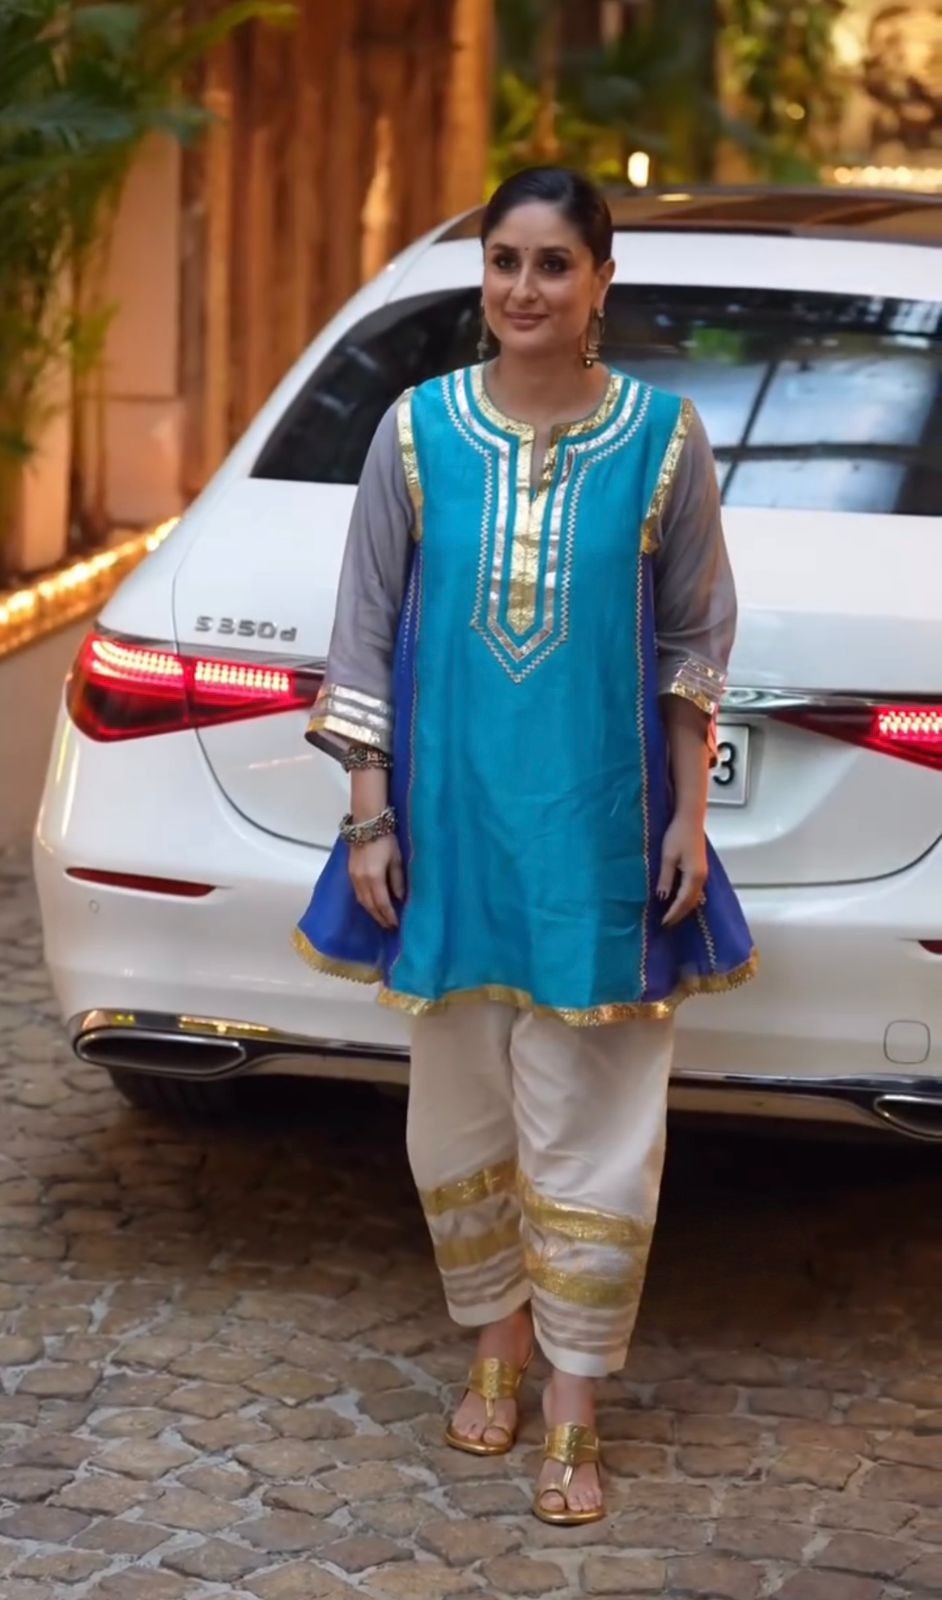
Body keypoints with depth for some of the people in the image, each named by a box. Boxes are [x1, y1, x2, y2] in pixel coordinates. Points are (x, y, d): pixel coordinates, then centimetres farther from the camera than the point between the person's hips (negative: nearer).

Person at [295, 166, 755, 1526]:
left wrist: (689, 815, -1)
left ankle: (574, 1415, 12)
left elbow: (697, 639, 4)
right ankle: (500, 1344, 33)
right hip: (451, 824, 2)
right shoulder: (417, 431, -1)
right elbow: (366, 632, 3)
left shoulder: (664, 438, -3)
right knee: (460, 1109, 12)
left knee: (589, 1129, 2)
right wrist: (369, 817, -1)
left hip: (601, 834, -2)